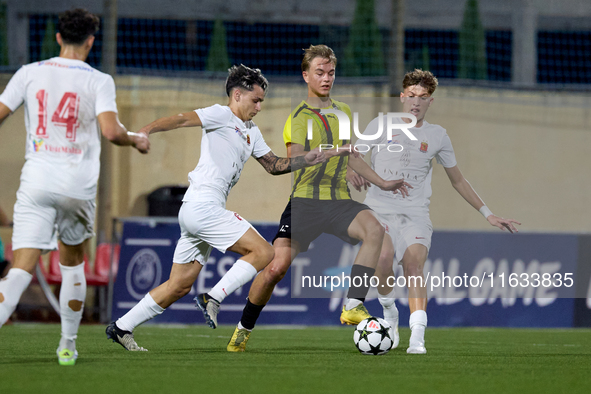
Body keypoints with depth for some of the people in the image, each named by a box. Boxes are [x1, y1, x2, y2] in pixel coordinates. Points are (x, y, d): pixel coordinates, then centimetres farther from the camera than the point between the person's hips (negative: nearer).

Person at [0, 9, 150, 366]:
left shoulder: (30, 73, 4)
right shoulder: (99, 81, -1)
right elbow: (111, 131, -13)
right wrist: (137, 141, 7)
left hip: (36, 184, 0)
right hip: (78, 187, 0)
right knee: (73, 263, 21)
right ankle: (68, 346, 24)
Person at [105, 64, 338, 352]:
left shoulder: (252, 132, 24)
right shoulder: (221, 115, -2)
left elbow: (275, 166, 28)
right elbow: (183, 120, -14)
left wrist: (323, 155, 23)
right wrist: (147, 131, -32)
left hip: (197, 211, 10)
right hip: (202, 206, -10)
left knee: (179, 286, 10)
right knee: (263, 252, -12)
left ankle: (122, 328, 13)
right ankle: (213, 298, -13)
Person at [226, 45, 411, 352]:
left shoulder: (343, 112, 17)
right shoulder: (298, 117, 0)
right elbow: (294, 163, -11)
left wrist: (383, 184, 25)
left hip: (339, 200, 4)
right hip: (305, 200, -4)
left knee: (374, 229, -28)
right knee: (276, 267, -13)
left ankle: (353, 306, -24)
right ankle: (244, 328, 11)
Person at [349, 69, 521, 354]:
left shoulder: (437, 136, 11)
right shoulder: (380, 126, 6)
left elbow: (458, 180, 19)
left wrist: (487, 214, 15)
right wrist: (353, 174, -15)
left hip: (416, 213, 1)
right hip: (380, 209, -1)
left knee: (414, 263, -23)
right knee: (384, 258, -28)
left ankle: (417, 338, -33)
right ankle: (389, 311, 0)